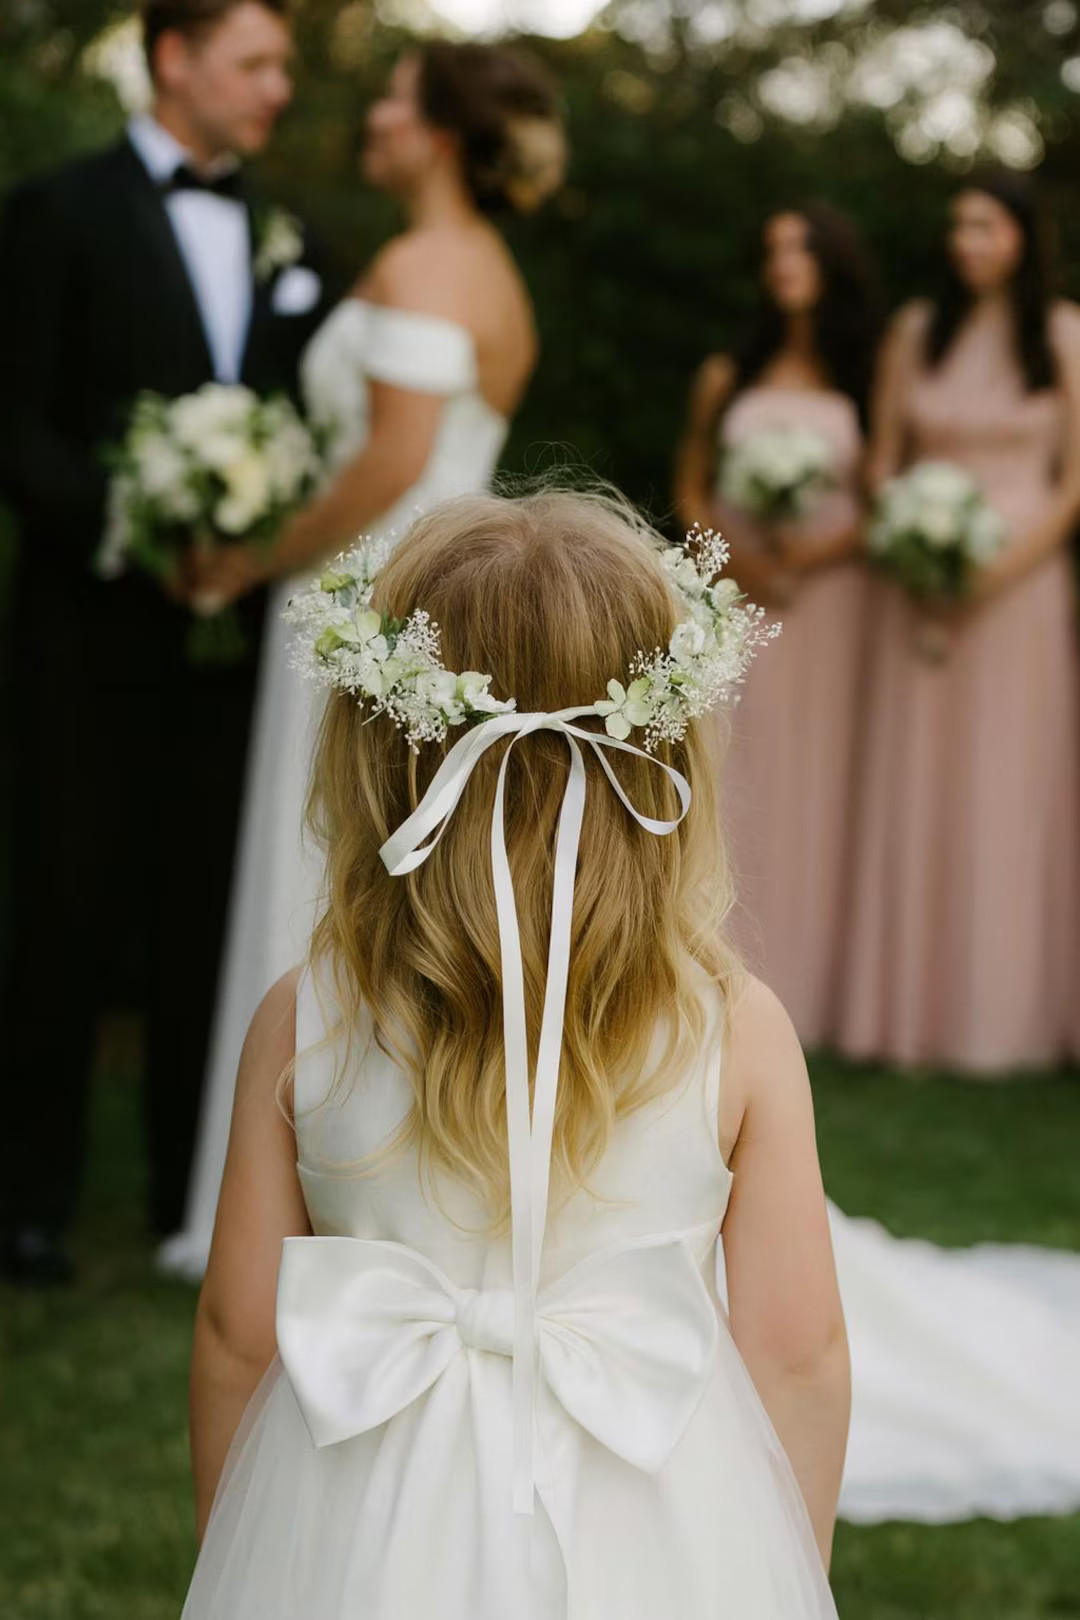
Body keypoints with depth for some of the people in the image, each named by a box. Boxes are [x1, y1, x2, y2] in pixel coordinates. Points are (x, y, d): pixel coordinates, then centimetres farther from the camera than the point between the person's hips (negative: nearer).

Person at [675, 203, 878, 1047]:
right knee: (733, 779, -1)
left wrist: (827, 547, -14)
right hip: (737, 596, 1)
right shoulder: (727, 378, 10)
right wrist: (733, 555, -8)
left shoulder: (864, 382, 5)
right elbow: (691, 490, 10)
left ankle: (804, 989, 6)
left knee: (818, 780, 0)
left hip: (830, 595, -1)